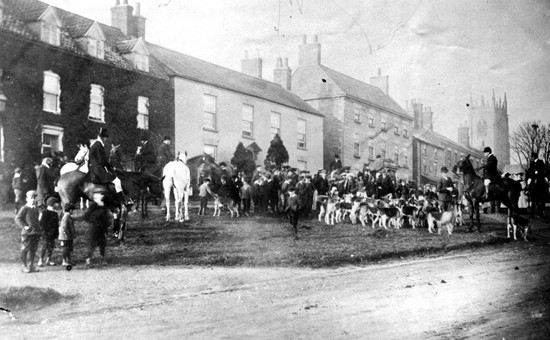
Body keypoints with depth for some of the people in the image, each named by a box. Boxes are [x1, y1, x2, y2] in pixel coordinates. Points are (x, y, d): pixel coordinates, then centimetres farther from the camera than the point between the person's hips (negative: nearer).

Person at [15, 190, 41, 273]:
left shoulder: (36, 209, 15)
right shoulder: (24, 208, -6)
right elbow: (17, 219, -9)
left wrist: (38, 227, 14)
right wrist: (24, 226, -18)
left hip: (35, 233, 6)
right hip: (27, 233, -6)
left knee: (33, 250, 8)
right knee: (25, 250, 0)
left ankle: (31, 265, 16)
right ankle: (23, 265, 8)